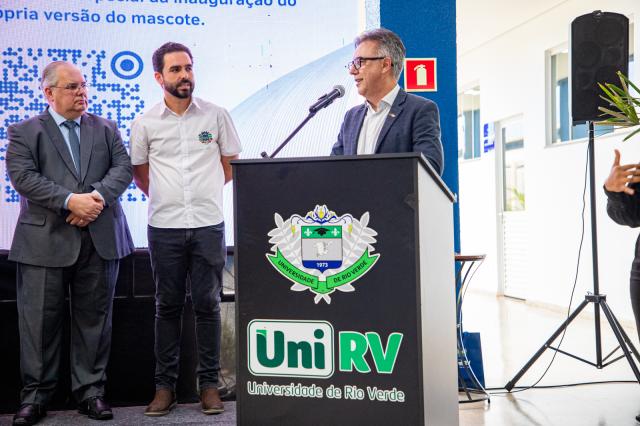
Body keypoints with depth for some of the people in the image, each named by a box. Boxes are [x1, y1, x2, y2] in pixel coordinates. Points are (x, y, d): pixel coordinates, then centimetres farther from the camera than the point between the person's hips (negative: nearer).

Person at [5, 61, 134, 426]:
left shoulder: (106, 129, 15)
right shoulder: (24, 132, 6)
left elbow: (123, 167, 3)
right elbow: (23, 177, -8)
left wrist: (98, 196, -16)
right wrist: (70, 201, -19)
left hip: (100, 238, 3)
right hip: (46, 240, -2)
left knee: (94, 317, 8)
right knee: (41, 319, 3)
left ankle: (91, 390, 19)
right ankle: (36, 395, 16)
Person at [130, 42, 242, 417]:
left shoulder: (216, 115, 2)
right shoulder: (145, 124, 3)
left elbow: (231, 164, 12)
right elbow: (140, 172, 16)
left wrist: (205, 192, 11)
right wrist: (165, 197, 13)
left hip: (209, 224, 0)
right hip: (164, 227, 1)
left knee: (208, 305, 3)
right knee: (168, 306, 7)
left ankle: (210, 384, 13)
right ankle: (165, 385, 16)